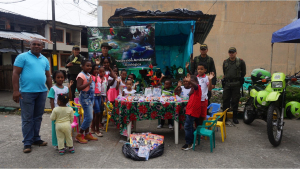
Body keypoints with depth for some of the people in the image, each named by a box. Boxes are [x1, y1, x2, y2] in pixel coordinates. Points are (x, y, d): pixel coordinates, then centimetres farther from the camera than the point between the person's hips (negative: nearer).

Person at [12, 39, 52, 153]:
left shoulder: (45, 60, 15)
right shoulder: (22, 57, -1)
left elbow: (48, 76, 18)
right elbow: (16, 73, -6)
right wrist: (16, 90, -13)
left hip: (42, 92, 5)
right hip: (27, 92, -5)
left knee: (38, 117, 12)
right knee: (27, 118, 1)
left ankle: (36, 138, 24)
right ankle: (27, 142, 11)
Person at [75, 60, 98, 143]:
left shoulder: (89, 75, 12)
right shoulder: (81, 75, -15)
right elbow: (78, 88, -25)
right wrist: (88, 83, -25)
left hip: (90, 98, 9)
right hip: (85, 98, -9)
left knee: (87, 117, 15)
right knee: (89, 118, -7)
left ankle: (87, 134, 26)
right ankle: (79, 135, 6)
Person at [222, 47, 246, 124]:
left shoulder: (240, 61, 1)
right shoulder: (225, 62, 11)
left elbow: (243, 72, 11)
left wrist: (240, 79, 6)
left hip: (236, 84, -2)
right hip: (227, 84, 2)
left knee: (235, 101, 4)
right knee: (225, 100, 3)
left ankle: (235, 117, 15)